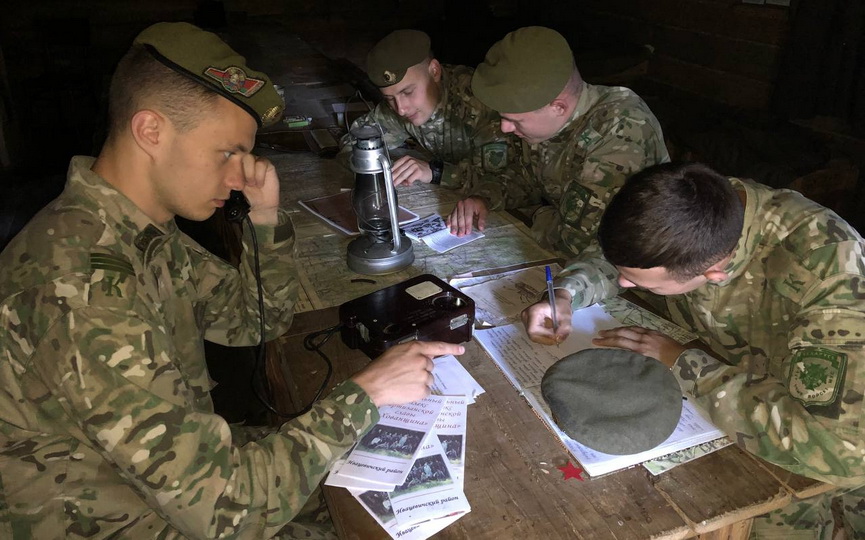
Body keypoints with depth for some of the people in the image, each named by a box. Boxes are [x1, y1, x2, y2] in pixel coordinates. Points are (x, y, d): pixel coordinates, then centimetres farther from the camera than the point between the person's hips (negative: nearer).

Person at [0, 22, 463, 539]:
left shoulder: (142, 231, -3)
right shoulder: (82, 286, -33)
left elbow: (255, 319, 10)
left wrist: (266, 216, -7)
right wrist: (364, 394, -25)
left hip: (177, 478, 8)